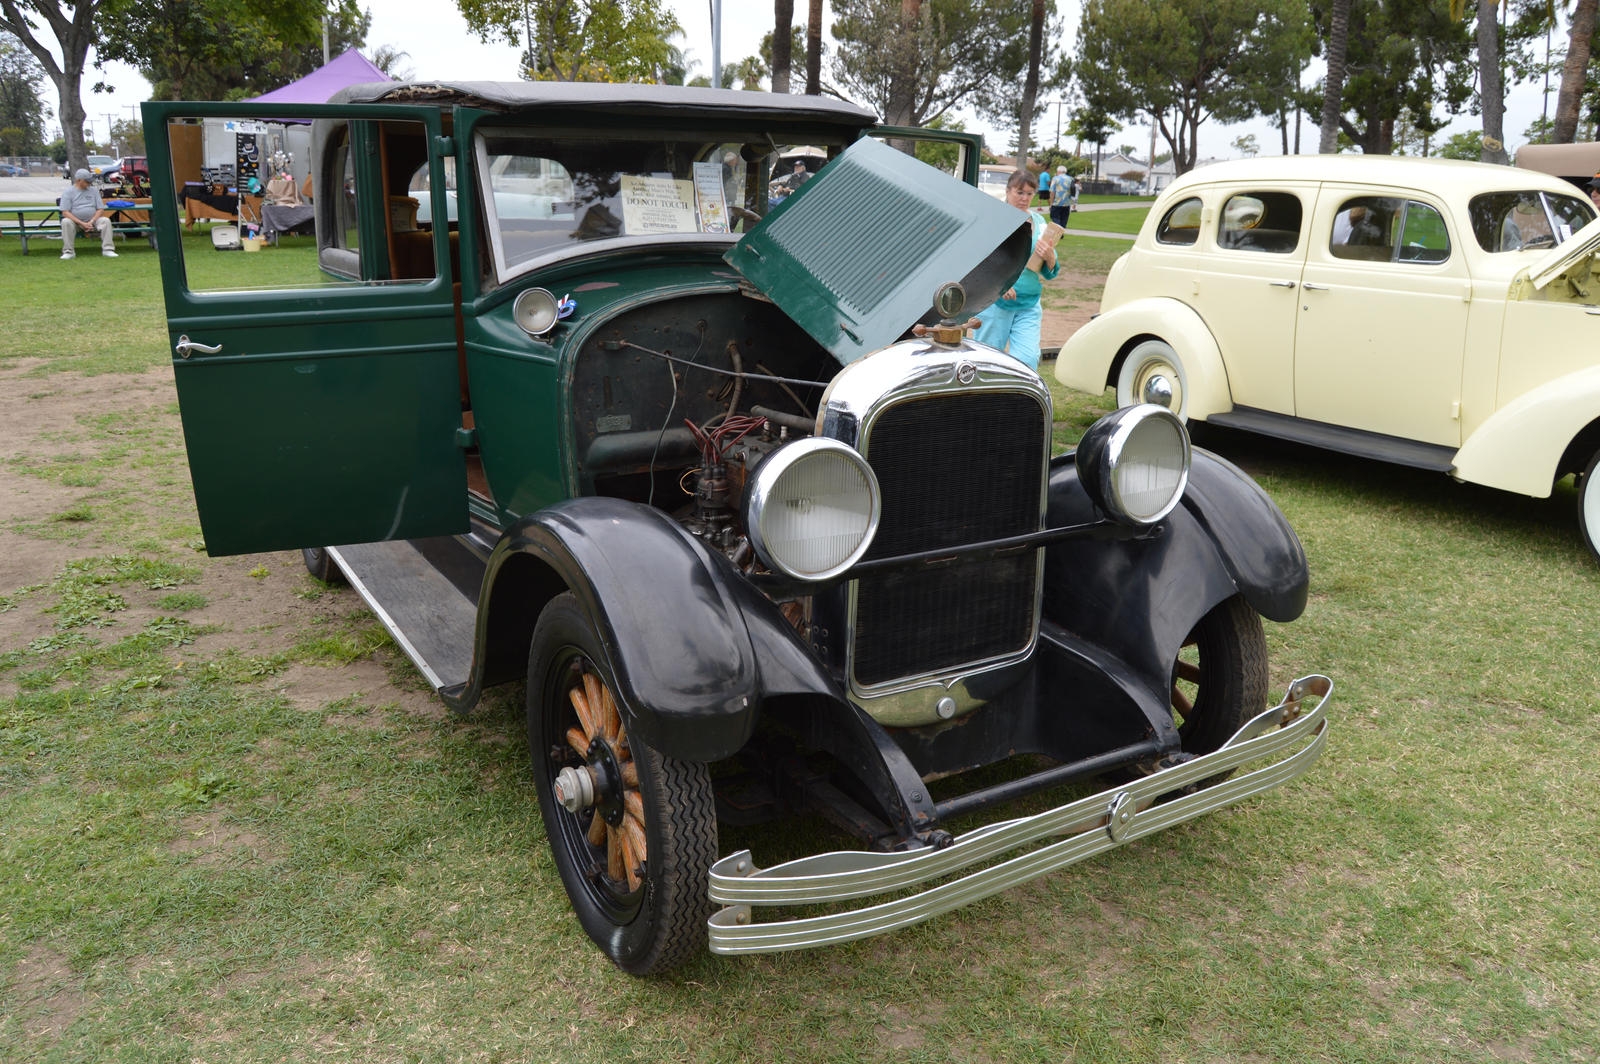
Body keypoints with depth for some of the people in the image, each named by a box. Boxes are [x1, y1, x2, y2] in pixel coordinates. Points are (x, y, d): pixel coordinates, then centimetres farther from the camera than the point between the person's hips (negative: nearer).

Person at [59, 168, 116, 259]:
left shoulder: (94, 191, 14)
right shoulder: (68, 192, 4)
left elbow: (101, 209, 6)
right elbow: (65, 212, -6)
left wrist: (91, 222, -11)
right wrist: (82, 223, -18)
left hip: (92, 221, 2)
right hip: (75, 222, -2)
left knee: (106, 220, -25)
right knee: (65, 222, -32)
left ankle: (107, 249, -27)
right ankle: (69, 252, -27)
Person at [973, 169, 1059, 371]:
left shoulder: (1039, 222, 10)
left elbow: (1050, 273, 11)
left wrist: (1049, 257, -13)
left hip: (1029, 307, 3)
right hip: (994, 303, -3)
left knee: (1028, 360, -8)